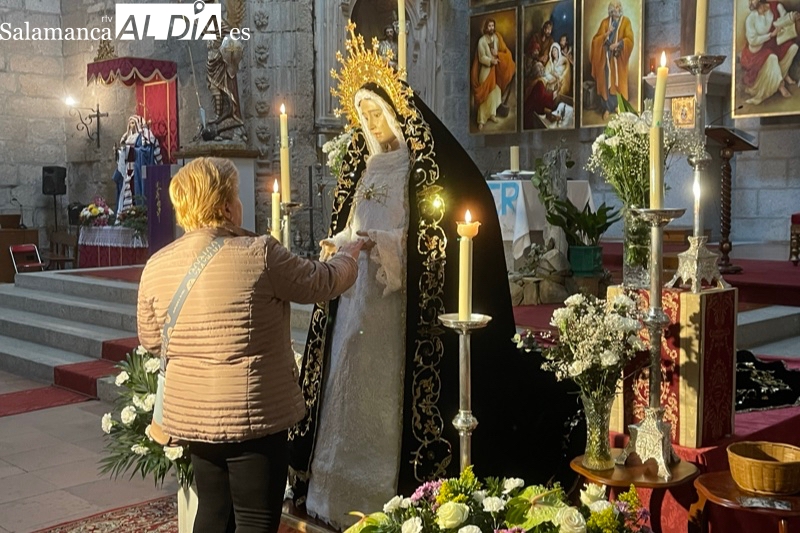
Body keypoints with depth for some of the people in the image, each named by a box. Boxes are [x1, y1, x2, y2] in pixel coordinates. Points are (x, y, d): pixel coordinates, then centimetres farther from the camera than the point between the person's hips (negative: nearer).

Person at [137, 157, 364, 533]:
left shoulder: (156, 266, -1)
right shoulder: (258, 254, -17)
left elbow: (150, 339, 10)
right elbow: (321, 282, -3)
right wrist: (348, 254, 17)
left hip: (191, 414, 6)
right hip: (250, 416, -6)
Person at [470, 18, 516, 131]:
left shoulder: (497, 37, 0)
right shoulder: (481, 41, -10)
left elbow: (505, 51, -1)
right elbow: (481, 58, -11)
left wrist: (497, 54, -19)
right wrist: (491, 60, -26)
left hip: (497, 69, 4)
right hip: (486, 69, -4)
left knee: (495, 91, 12)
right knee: (484, 94, -4)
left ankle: (492, 113, 30)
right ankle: (481, 120, 0)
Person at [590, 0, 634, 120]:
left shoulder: (626, 21, 2)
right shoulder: (605, 22, 6)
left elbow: (629, 39, -8)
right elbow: (597, 39, 0)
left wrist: (617, 44, -19)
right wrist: (607, 34, -16)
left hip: (619, 57, -1)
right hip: (606, 56, 1)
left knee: (618, 81, 3)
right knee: (607, 82, -4)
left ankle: (618, 106, 15)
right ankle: (608, 108, 0)